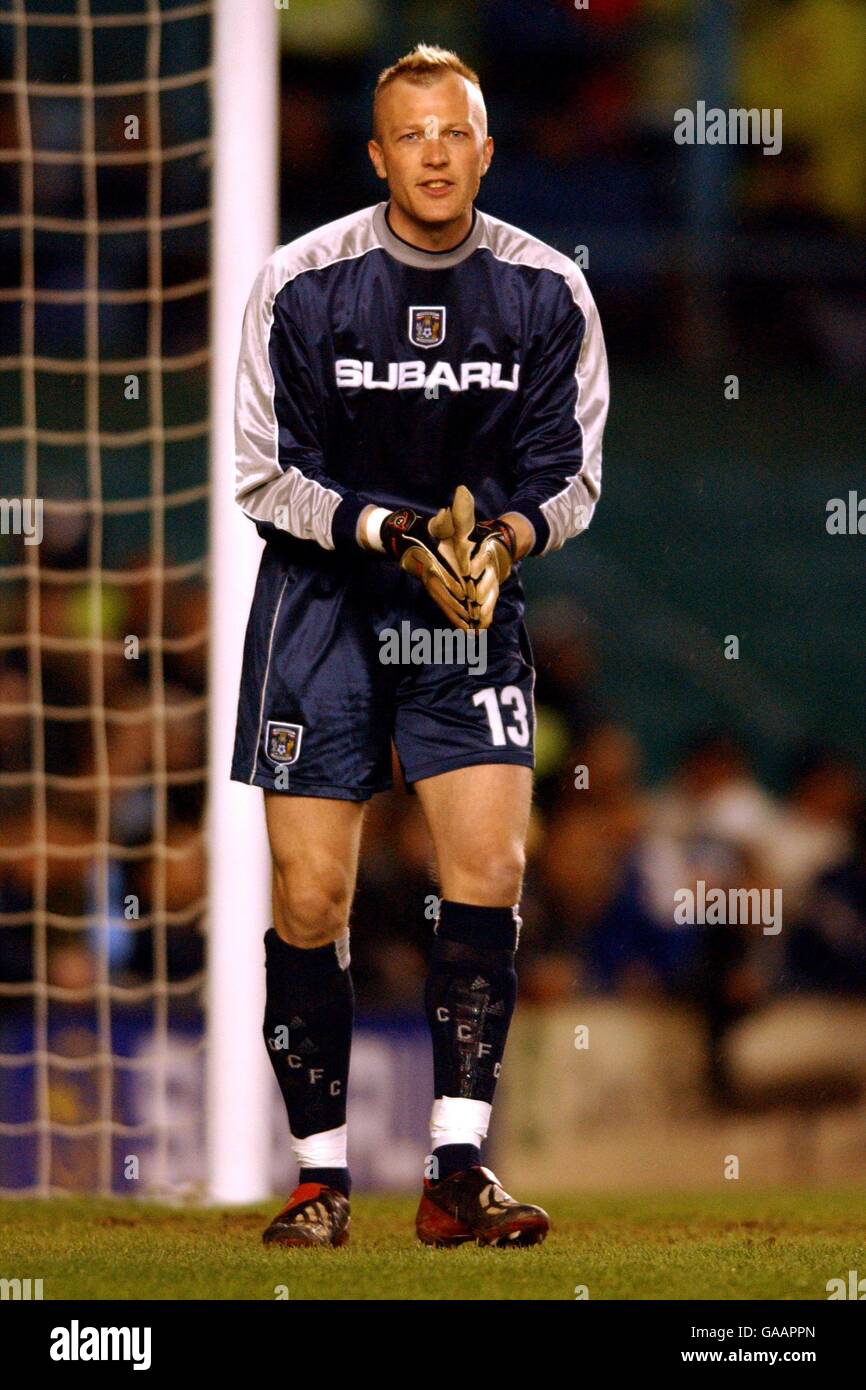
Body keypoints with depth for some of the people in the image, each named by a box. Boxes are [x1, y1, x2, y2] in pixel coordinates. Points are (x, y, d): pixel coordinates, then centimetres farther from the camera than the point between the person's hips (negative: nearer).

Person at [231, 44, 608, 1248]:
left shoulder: (547, 293, -4)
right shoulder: (301, 284, -8)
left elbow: (570, 476, 3)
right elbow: (265, 474, -5)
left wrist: (502, 541, -19)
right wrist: (385, 530, -21)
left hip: (472, 603, 1)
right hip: (321, 592, -1)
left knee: (490, 866, -14)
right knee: (310, 897, -4)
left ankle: (458, 1174, -9)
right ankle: (322, 1175, 9)